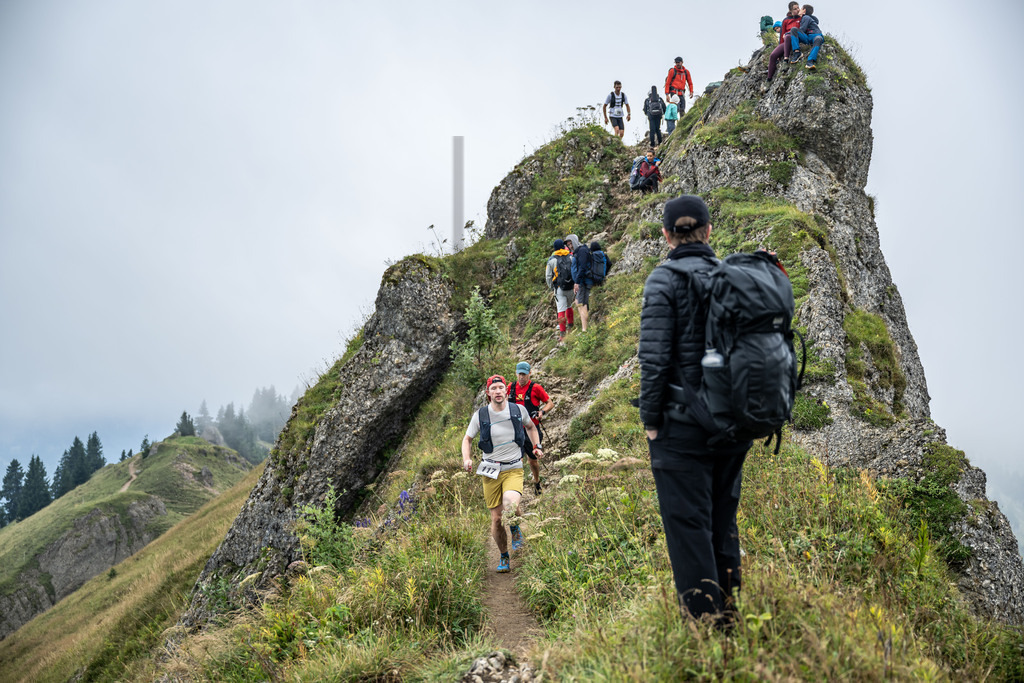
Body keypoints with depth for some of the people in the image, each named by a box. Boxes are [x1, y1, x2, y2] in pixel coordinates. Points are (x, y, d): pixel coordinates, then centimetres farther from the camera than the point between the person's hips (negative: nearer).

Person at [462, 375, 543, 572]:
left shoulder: (518, 410, -1)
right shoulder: (480, 415, -4)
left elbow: (530, 427, 20)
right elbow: (467, 439, 9)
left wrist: (537, 446, 6)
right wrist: (466, 459, -8)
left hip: (514, 469, -1)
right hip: (491, 471, 1)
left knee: (511, 504, -30)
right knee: (496, 519, 3)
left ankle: (515, 529, 5)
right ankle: (504, 557, 27)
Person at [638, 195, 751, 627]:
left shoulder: (665, 280, -11)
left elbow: (655, 356, -16)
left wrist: (650, 418, -6)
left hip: (683, 423, -6)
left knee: (688, 520, 3)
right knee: (723, 515, 19)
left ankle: (704, 614, 8)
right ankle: (727, 607, 30)